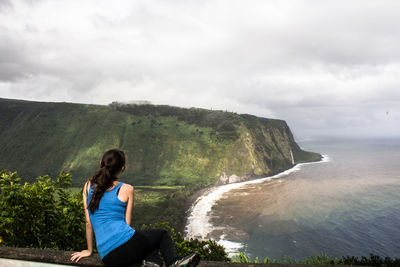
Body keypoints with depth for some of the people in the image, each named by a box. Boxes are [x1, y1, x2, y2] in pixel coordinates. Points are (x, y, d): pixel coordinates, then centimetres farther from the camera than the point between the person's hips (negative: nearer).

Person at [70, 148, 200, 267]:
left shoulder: (88, 186, 9)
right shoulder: (127, 189, 0)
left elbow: (88, 222, 11)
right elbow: (127, 222, 5)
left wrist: (89, 250, 21)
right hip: (126, 243, -4)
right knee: (163, 233, 24)